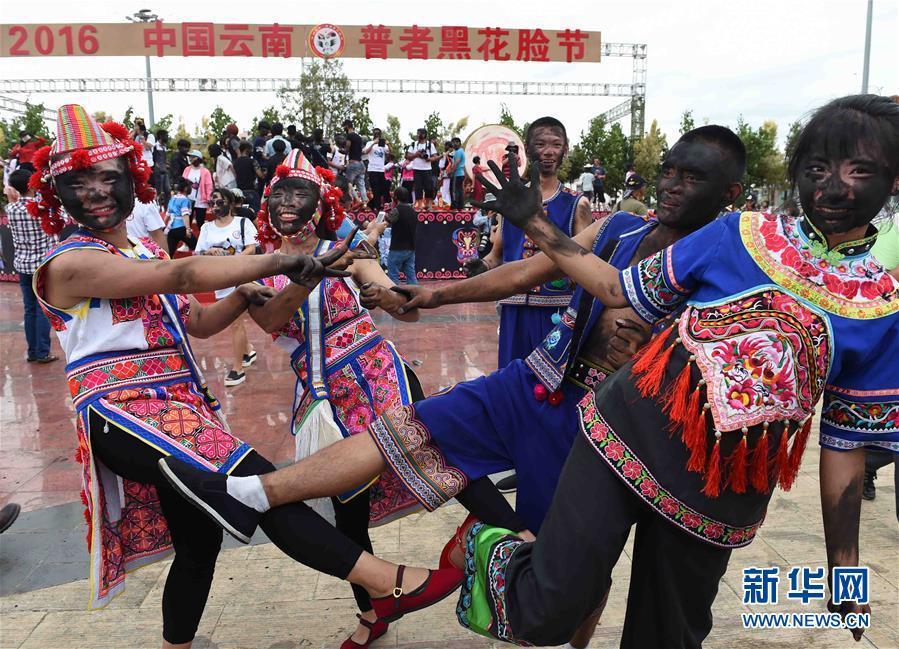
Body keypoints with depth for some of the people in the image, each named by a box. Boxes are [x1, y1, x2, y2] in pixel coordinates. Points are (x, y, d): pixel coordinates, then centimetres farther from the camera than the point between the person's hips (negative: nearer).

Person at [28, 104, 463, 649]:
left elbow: (196, 322, 19)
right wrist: (279, 261, -29)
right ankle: (386, 585, -26)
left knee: (200, 539, 16)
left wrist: (243, 297, 0)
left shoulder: (144, 252, 17)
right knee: (255, 480, -26)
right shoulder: (70, 263, -10)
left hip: (175, 405, 9)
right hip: (124, 412, -9)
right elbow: (182, 275, -23)